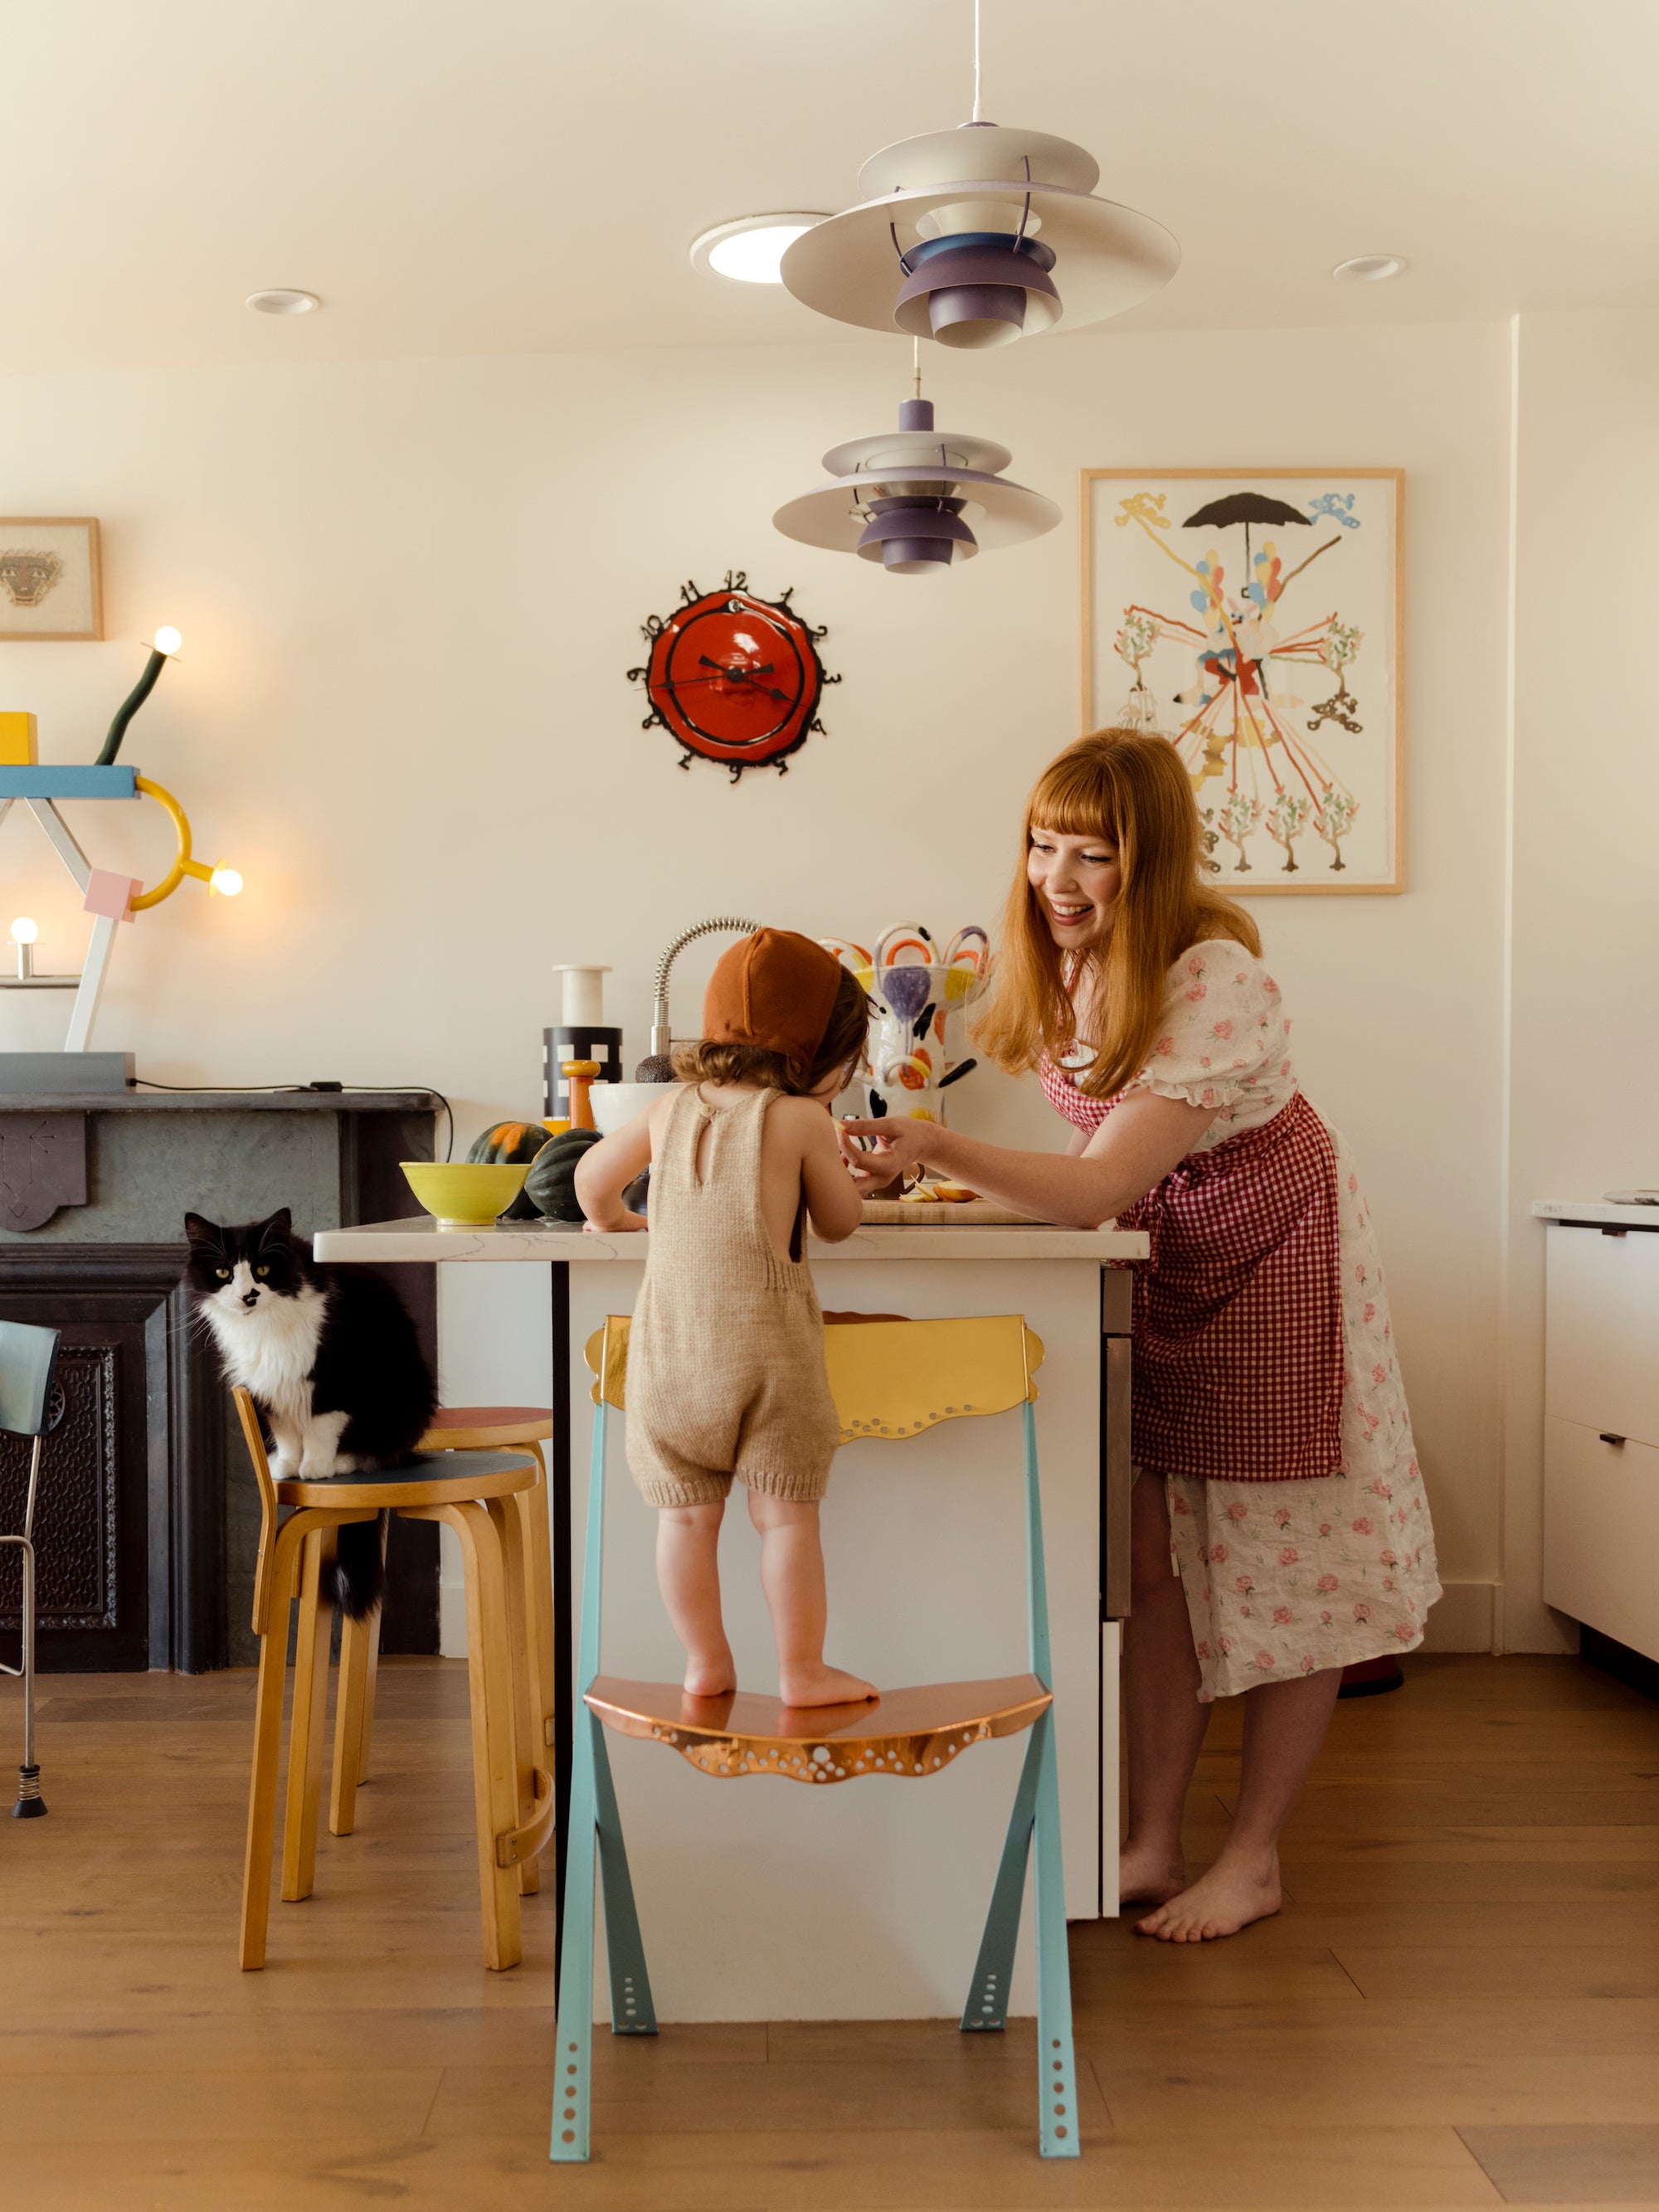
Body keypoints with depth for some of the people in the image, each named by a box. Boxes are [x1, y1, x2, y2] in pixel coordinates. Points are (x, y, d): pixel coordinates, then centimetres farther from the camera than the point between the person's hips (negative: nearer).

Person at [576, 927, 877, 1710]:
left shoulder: (671, 1107, 9)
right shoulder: (800, 1120, -5)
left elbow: (593, 1174, 22)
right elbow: (839, 1223, 5)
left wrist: (609, 1218, 42)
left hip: (669, 1344, 4)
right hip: (763, 1343, -4)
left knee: (686, 1513, 10)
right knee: (786, 1513, 4)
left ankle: (705, 1663, 19)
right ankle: (801, 1669, 11)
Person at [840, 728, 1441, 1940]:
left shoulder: (1219, 983, -29)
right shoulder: (1064, 958, -7)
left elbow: (1106, 1183, -37)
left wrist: (937, 1146, -49)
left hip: (1275, 1254, -6)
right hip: (1163, 1259, 6)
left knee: (1288, 1559, 1)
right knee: (1152, 1554, 3)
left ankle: (1254, 1858, 15)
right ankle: (1156, 1841, 15)